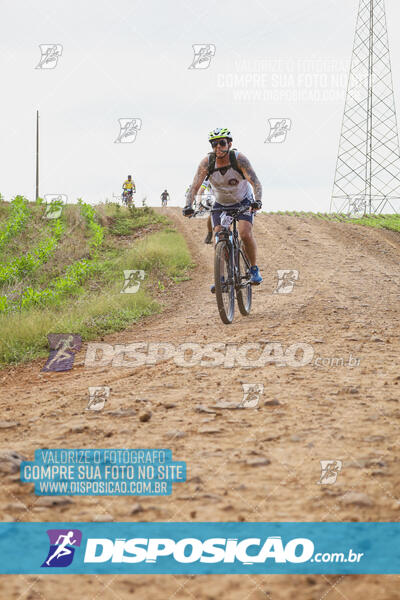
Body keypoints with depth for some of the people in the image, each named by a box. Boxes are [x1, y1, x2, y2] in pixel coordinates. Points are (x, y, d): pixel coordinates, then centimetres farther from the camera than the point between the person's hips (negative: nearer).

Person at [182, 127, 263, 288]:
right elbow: (195, 186, -26)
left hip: (243, 201, -2)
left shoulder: (239, 159, -27)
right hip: (220, 204, 2)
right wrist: (188, 206, -43)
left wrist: (257, 201, -52)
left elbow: (255, 182, -34)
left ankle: (254, 269, -2)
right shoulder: (207, 162, -21)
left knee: (245, 234, -22)